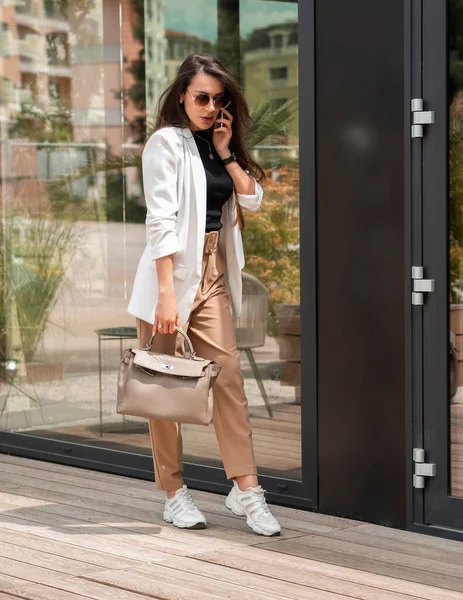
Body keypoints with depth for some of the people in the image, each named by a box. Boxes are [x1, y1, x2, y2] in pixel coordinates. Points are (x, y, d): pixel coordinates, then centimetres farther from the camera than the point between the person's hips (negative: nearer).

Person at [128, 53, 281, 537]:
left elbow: (252, 200, 8)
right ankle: (174, 494, 11)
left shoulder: (219, 145, 14)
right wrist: (166, 294, -21)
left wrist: (226, 152, 0)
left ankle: (245, 489, -2)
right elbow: (161, 220, -15)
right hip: (172, 273, -6)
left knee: (228, 377, -3)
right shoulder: (167, 142, -7)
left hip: (213, 275, 6)